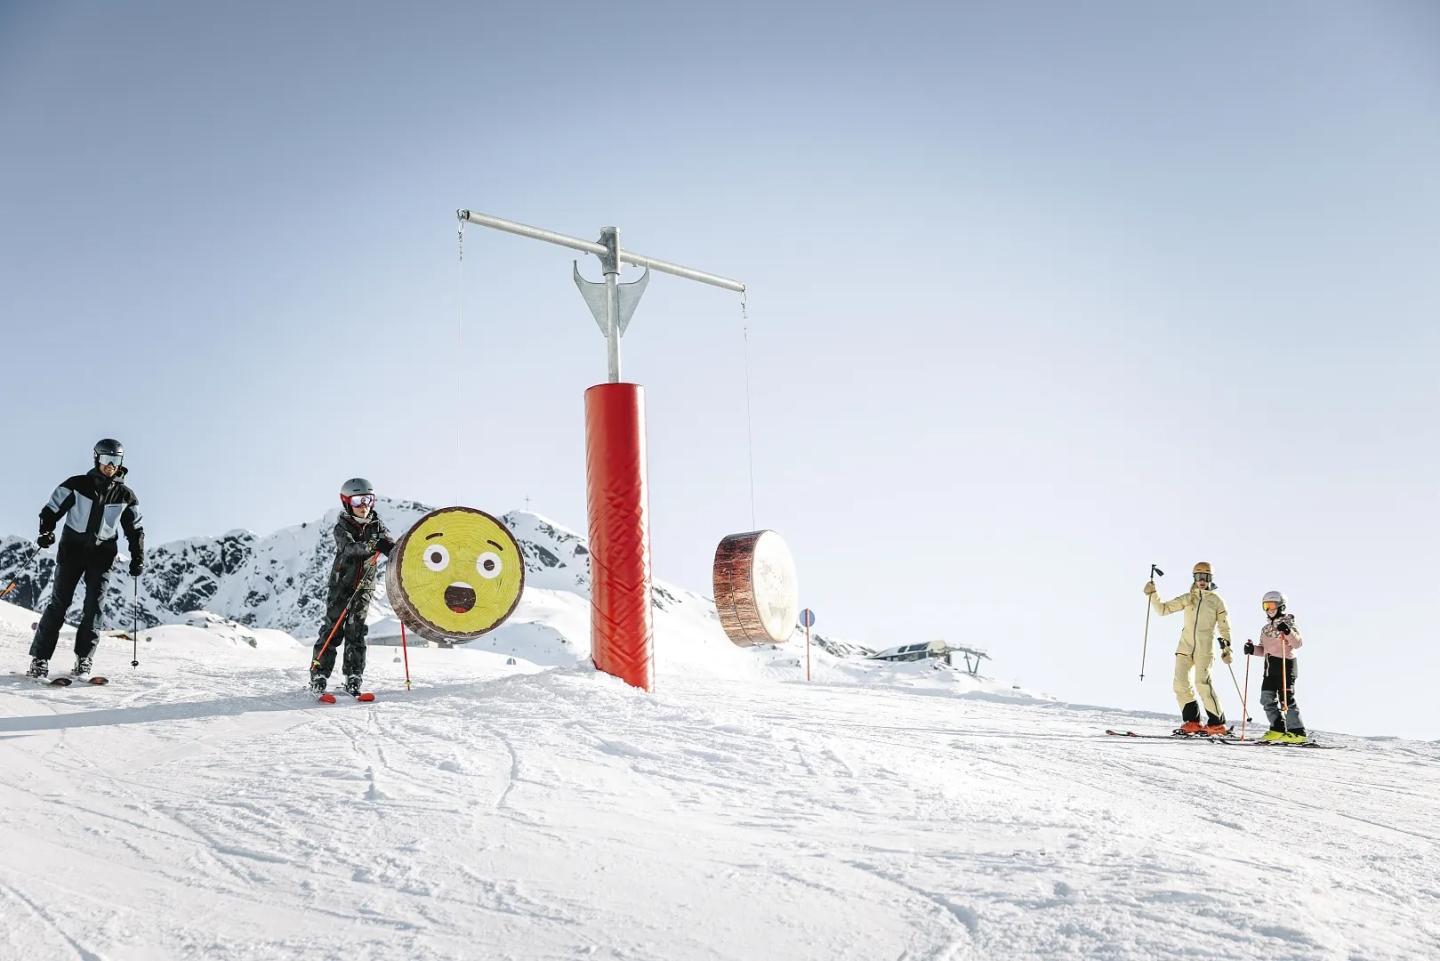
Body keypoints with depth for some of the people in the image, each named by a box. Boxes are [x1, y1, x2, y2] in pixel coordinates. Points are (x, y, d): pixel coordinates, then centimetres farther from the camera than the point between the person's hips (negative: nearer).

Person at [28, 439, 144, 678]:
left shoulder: (125, 495, 6)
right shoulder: (77, 484, 1)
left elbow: (135, 529, 14)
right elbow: (51, 509, 2)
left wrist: (138, 558, 5)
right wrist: (46, 531, -16)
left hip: (102, 554, 1)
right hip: (72, 548, -1)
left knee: (94, 606, -7)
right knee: (59, 602, -6)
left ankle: (84, 658, 0)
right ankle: (40, 658, -4)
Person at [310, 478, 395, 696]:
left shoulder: (376, 525, 3)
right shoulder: (342, 527, -8)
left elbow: (389, 545, -6)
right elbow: (349, 547, -27)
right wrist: (368, 547, -45)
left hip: (364, 586, 3)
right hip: (341, 584, -3)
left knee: (356, 630, 1)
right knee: (333, 628, -4)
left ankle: (353, 678, 4)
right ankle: (319, 674, 2)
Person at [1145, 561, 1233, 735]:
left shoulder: (1216, 600, 7)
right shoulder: (1187, 599, 14)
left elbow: (1224, 626, 10)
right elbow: (1163, 609, 13)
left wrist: (1226, 647, 2)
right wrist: (1152, 595, 0)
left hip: (1204, 649, -4)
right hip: (1185, 647, 4)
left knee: (1202, 683, -15)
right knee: (1181, 683, -8)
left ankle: (1217, 722, -5)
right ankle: (1192, 721, 2)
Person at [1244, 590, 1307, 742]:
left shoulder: (1287, 623, -3)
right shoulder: (1266, 629, 20)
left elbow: (1298, 643, -15)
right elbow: (1264, 650, 22)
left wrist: (1288, 632, -32)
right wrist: (1252, 649, 3)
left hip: (1285, 664, -8)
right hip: (1270, 667, 8)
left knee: (1286, 699, -11)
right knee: (1267, 699, 3)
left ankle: (1297, 732, -7)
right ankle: (1278, 729, 8)